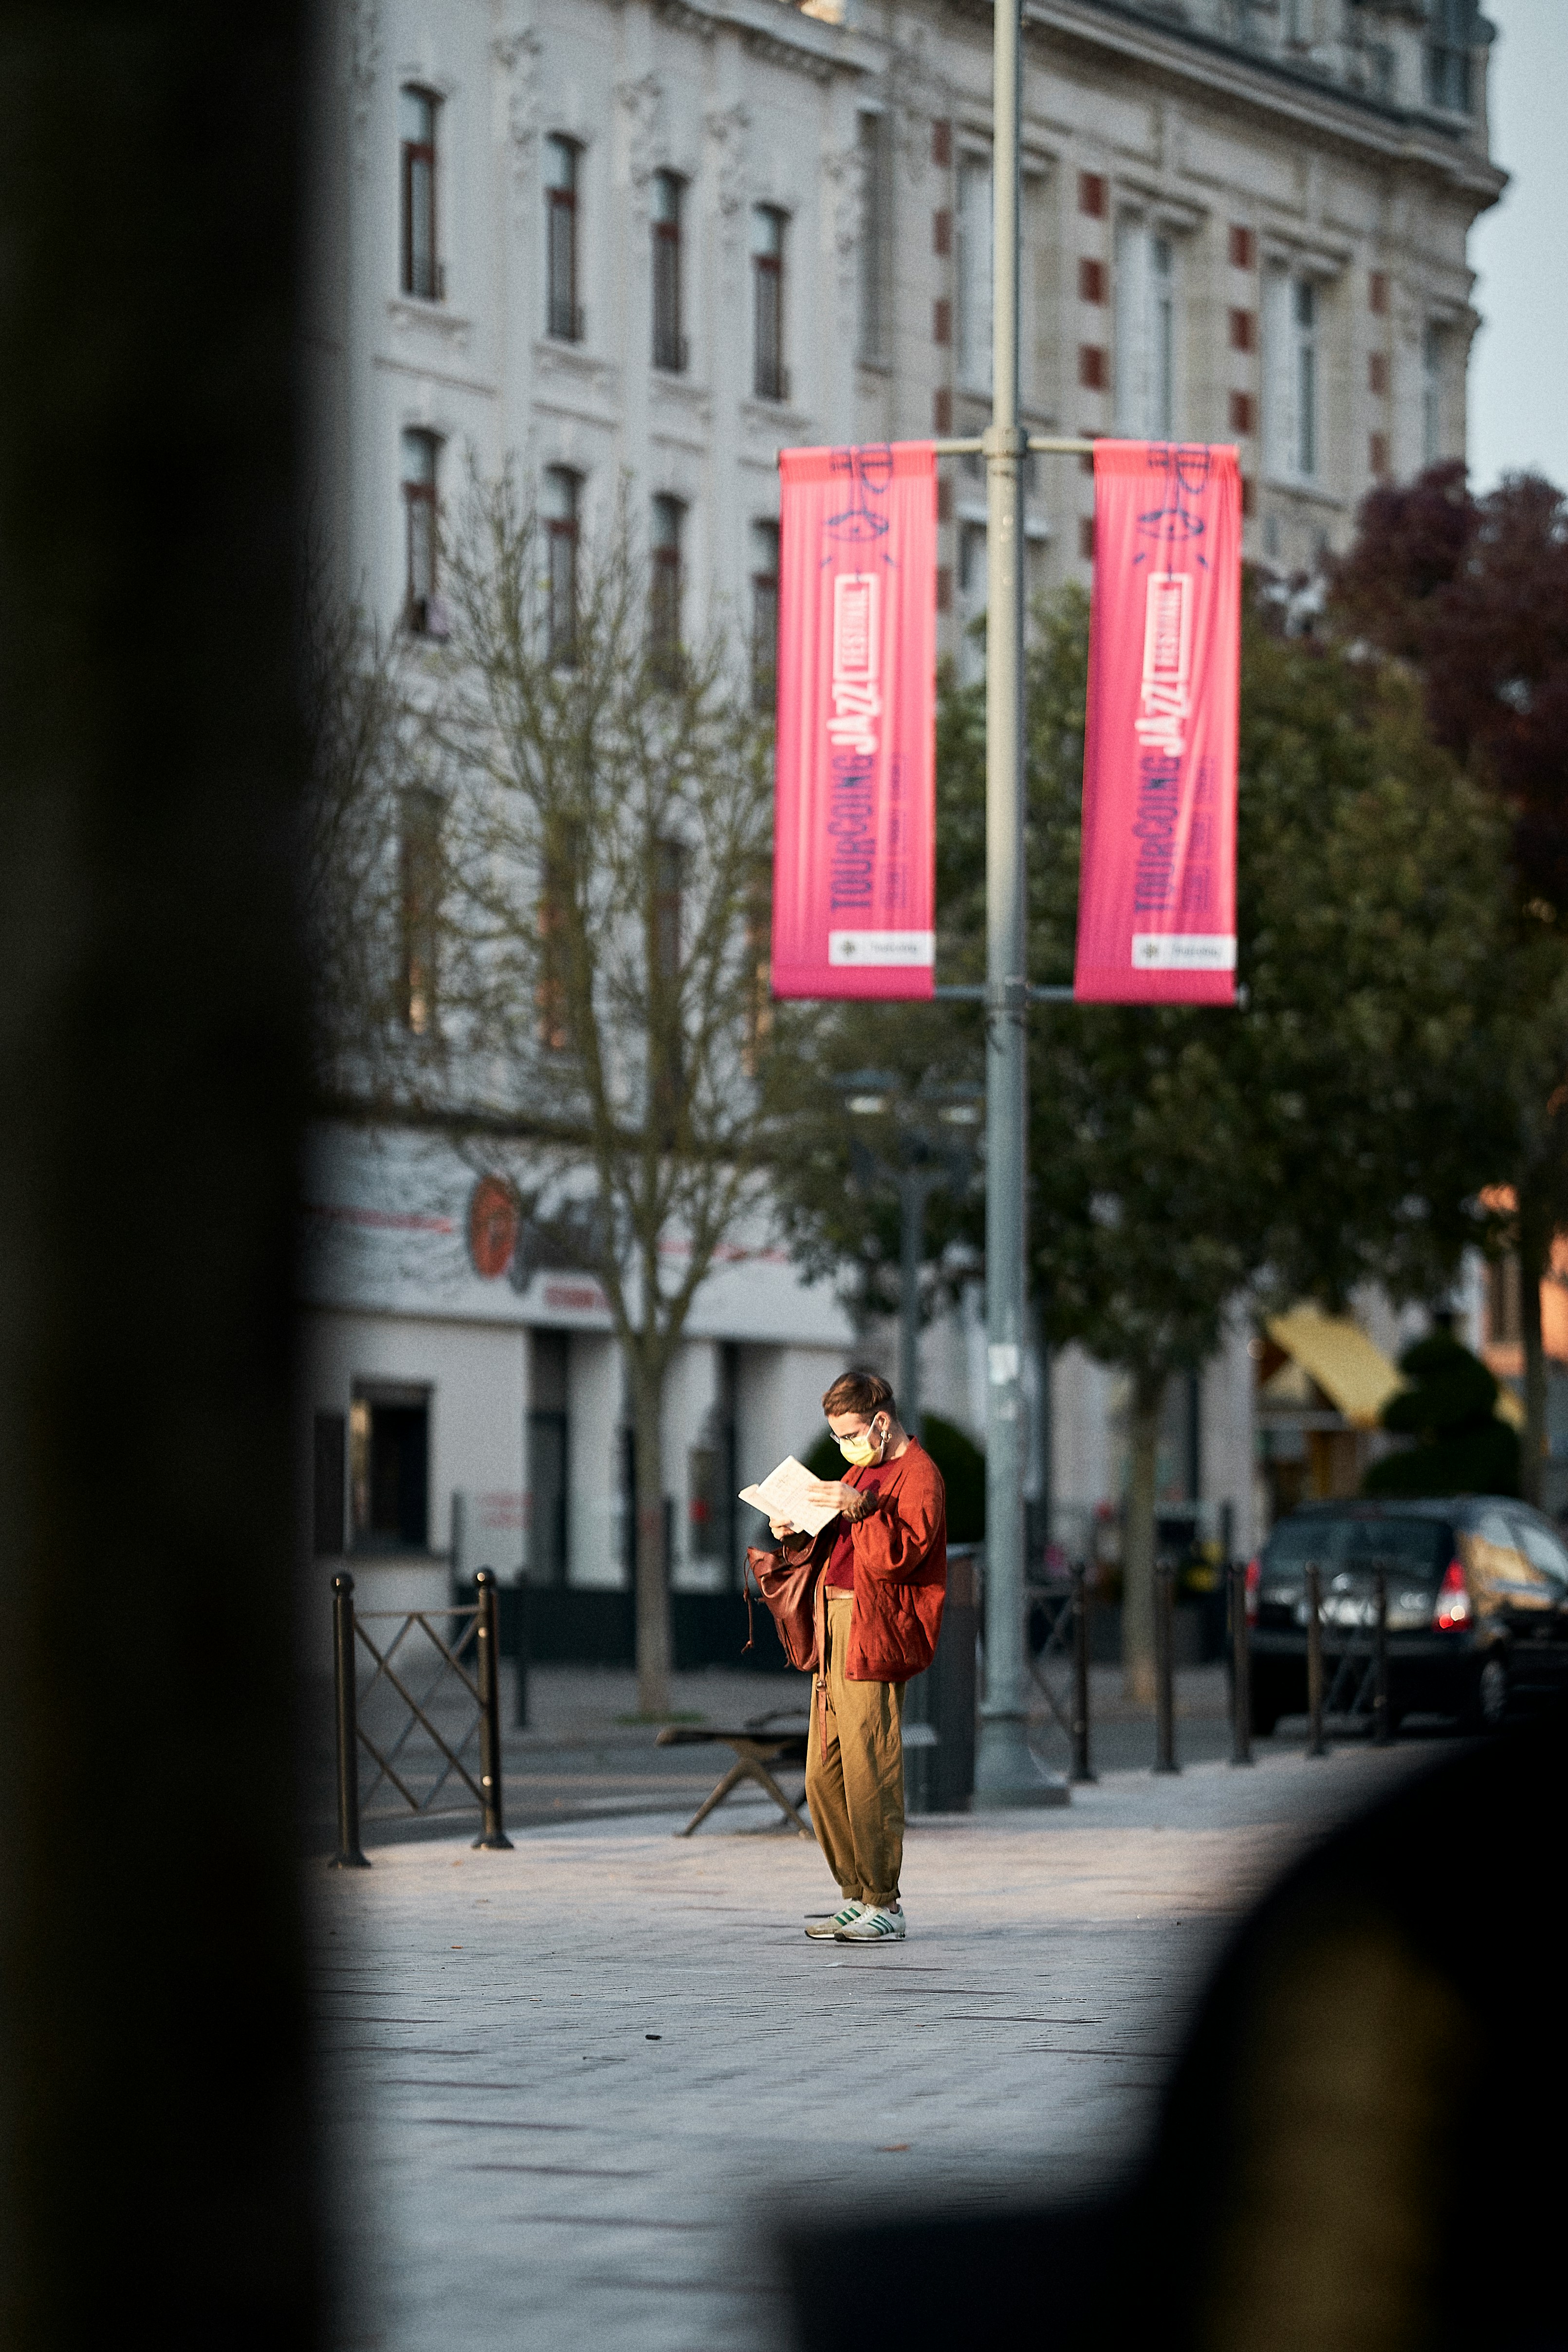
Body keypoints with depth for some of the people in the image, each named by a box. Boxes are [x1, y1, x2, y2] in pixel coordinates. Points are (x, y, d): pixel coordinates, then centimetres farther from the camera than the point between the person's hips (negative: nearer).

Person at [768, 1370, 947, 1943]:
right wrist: (796, 1536, 8)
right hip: (835, 1634, 10)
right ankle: (856, 1896, 14)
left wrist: (860, 1508, -28)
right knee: (823, 1777, 8)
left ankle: (883, 1906, -6)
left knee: (868, 1774, -10)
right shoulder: (860, 1472, 24)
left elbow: (899, 1556, -17)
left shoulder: (918, 1475, -6)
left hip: (874, 1638, -10)